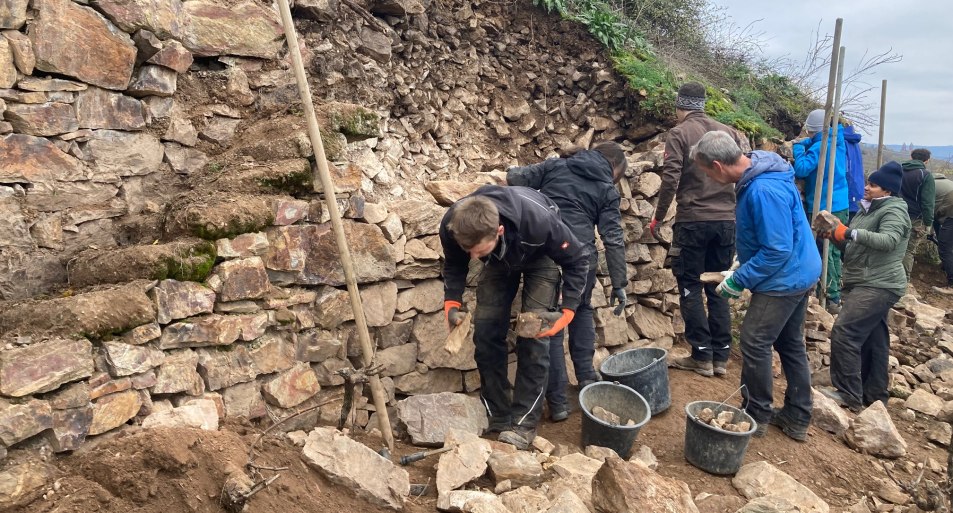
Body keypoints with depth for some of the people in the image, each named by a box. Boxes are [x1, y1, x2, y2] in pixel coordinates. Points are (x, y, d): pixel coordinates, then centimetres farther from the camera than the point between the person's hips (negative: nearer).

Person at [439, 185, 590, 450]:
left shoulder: (537, 220, -44)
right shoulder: (452, 225, -33)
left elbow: (577, 259, -25)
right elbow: (454, 265, -9)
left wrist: (567, 311, -32)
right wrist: (452, 303, -23)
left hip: (540, 258, -3)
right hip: (500, 261, 4)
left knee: (532, 337, -13)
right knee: (486, 333, -4)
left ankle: (524, 423, -1)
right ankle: (497, 418, 11)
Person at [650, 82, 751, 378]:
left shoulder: (679, 134, -3)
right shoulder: (730, 132, 12)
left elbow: (670, 180, -11)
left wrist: (657, 218, -2)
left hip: (693, 220, -5)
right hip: (727, 220, 5)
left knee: (690, 286, 5)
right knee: (718, 287, 12)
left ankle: (702, 356, 6)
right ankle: (721, 356, 15)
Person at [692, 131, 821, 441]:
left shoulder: (763, 191, -29)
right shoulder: (756, 175, 3)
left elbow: (777, 250, -27)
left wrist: (738, 281, -19)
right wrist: (742, 268, 11)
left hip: (784, 279, -10)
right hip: (800, 273, 10)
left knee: (755, 343, -2)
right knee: (791, 344, 17)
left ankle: (757, 416, 13)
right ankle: (797, 418, 29)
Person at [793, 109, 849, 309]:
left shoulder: (819, 147, -16)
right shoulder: (839, 142, 10)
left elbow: (801, 169, -25)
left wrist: (798, 148, -10)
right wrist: (804, 144, 8)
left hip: (824, 207, -8)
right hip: (842, 205, 8)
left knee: (824, 254, -3)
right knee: (834, 251, 16)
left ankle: (832, 298, 0)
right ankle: (836, 292, 25)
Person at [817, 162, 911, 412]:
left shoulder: (893, 211, -10)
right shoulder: (868, 209, 18)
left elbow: (888, 240, -28)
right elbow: (855, 245, 22)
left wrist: (851, 232, -36)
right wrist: (836, 235, 4)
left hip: (878, 286, -10)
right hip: (867, 284, 10)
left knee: (844, 333, -18)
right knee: (873, 341, 15)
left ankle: (849, 395, -13)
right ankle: (874, 396, 24)